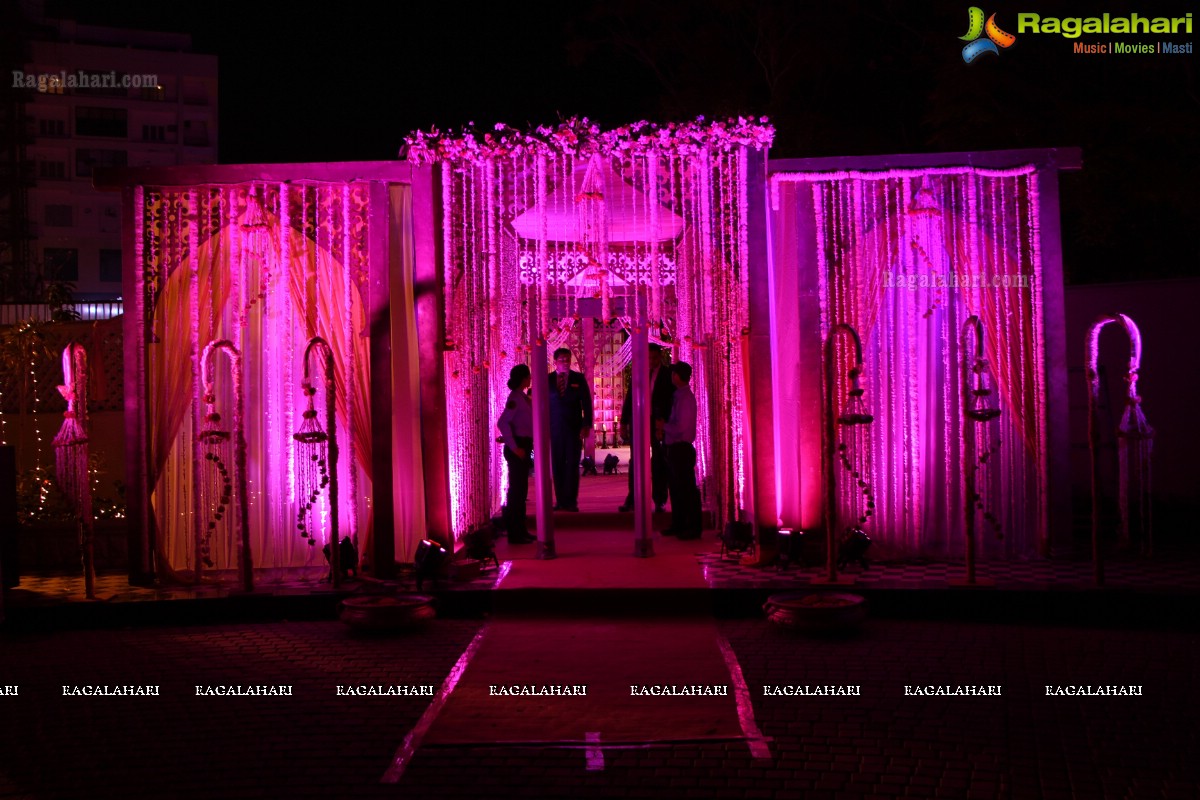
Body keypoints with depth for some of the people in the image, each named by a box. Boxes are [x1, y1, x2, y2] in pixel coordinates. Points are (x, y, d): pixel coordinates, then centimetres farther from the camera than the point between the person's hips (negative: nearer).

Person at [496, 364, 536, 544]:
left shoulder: (522, 397, 12)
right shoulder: (515, 398, -15)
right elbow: (502, 423, -25)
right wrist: (514, 447, -23)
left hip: (523, 446, 9)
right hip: (517, 449, -9)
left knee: (521, 489, 14)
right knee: (517, 489, -5)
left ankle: (520, 531, 23)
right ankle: (514, 533, 0)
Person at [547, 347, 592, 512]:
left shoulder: (579, 378, 5)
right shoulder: (547, 379, 5)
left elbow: (586, 403, 3)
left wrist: (587, 425, -5)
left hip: (574, 427, -1)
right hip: (554, 428, 1)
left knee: (572, 465, -3)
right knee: (557, 465, 2)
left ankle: (571, 501, 0)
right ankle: (560, 501, 8)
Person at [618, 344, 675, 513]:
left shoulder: (668, 374, 0)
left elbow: (669, 398, -9)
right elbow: (629, 398, 12)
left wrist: (662, 420, -21)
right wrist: (624, 423, 6)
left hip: (658, 423, -3)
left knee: (659, 463, 3)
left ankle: (659, 501, 9)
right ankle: (632, 500, 6)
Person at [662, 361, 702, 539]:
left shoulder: (685, 398, -16)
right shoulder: (680, 396, 12)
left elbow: (680, 427, -22)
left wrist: (663, 426, -8)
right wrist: (665, 427, 6)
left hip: (682, 449, -10)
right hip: (676, 448, 10)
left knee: (687, 489, -4)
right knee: (676, 488, 16)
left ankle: (693, 528, 2)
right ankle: (678, 525, 26)